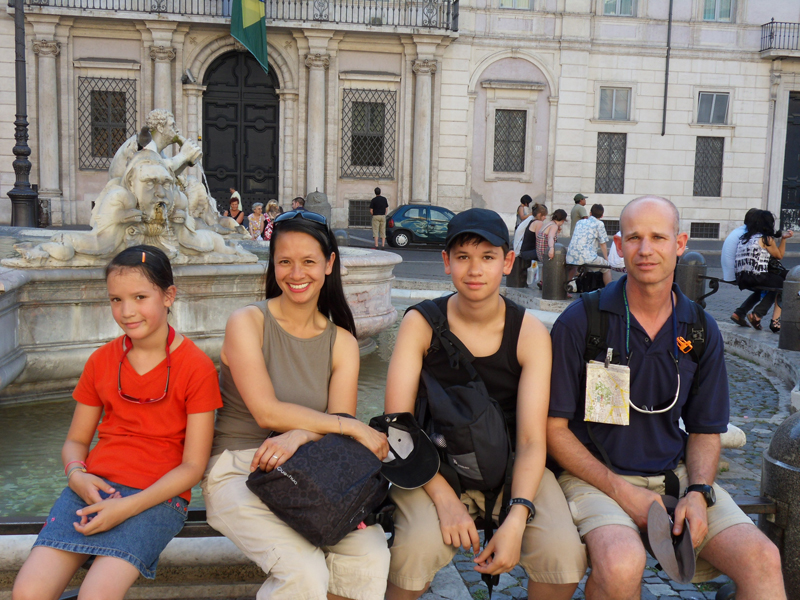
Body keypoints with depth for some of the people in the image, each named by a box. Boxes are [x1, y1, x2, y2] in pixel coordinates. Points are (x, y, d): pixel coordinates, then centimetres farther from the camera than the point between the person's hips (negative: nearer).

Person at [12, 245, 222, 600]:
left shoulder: (197, 367, -4)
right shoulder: (101, 361, 12)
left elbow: (193, 466, -6)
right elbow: (76, 440, 18)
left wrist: (127, 507, -17)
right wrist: (76, 474, -6)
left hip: (158, 495, -3)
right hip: (93, 487, 4)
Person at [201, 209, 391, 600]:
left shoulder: (342, 341, 8)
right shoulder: (247, 322, -4)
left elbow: (339, 424, -3)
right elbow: (267, 412, -14)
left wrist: (300, 435, -25)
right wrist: (354, 428, -15)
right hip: (238, 469, -3)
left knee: (371, 556, -24)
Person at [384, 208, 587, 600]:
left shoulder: (530, 333, -5)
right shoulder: (420, 324, -6)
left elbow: (532, 441, -10)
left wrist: (516, 518, -26)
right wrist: (444, 498, -23)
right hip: (434, 466, -1)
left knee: (564, 553, -22)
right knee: (417, 548, -30)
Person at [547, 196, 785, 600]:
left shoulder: (701, 330, 5)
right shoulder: (580, 322, -8)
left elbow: (705, 430, 12)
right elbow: (554, 428, -6)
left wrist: (698, 492, -8)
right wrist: (622, 492, -15)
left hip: (675, 474, 4)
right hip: (594, 474, -3)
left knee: (762, 560, -19)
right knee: (622, 564, -33)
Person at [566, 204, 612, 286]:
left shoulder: (580, 222, 20)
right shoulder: (599, 224, 3)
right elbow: (602, 244, 4)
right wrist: (607, 260, 16)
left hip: (571, 258, 6)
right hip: (587, 257, -6)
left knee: (573, 267, 39)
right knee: (607, 267, 17)